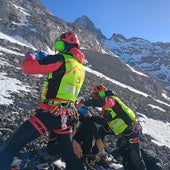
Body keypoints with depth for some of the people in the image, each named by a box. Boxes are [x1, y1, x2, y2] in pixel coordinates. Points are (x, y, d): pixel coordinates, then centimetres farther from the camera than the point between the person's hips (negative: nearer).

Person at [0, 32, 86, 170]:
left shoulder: (62, 60, -11)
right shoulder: (81, 67, 13)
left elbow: (28, 67, -12)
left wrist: (31, 56, 11)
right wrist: (45, 60, 26)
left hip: (50, 113, -8)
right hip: (68, 115, 8)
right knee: (70, 154, 22)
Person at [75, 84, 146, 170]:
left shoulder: (111, 99, -14)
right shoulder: (106, 108, 16)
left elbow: (101, 102, -36)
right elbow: (103, 121, 14)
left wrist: (84, 103, -32)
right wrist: (90, 116, 5)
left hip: (131, 131, -10)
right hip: (123, 135, 10)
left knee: (136, 158, -3)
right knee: (126, 160, 19)